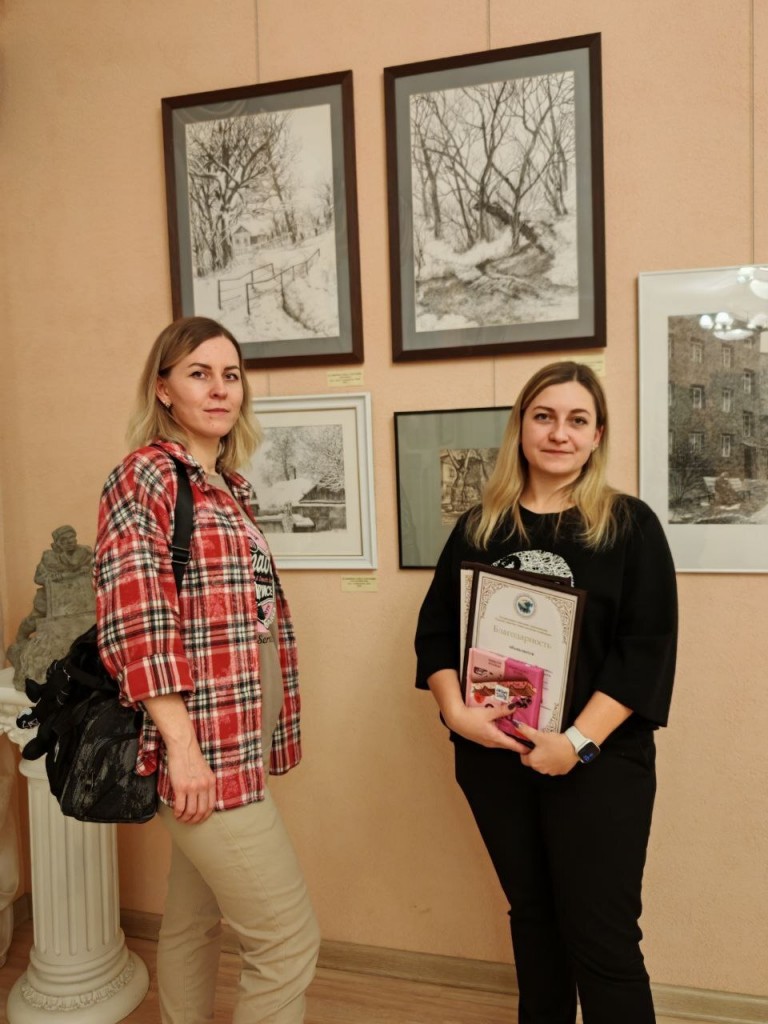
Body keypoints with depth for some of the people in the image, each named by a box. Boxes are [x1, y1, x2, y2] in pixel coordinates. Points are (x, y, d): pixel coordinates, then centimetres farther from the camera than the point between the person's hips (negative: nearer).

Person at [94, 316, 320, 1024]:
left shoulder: (230, 486, 13)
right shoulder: (147, 474, -11)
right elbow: (136, 621, -18)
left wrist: (264, 734, 15)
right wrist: (183, 746, -20)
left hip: (238, 742, 8)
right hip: (204, 745, -8)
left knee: (195, 919, 21)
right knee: (290, 939, 1)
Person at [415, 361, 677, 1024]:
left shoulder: (630, 525, -4)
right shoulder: (480, 527, 6)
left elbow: (648, 647, -11)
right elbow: (437, 629, 6)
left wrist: (579, 741, -18)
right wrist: (455, 710, -10)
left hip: (598, 759, -3)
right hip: (493, 753, 4)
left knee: (603, 937, 2)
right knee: (532, 915, 19)